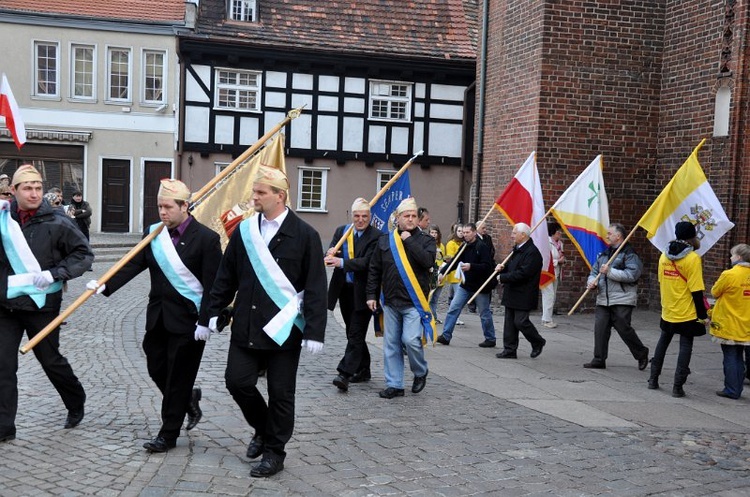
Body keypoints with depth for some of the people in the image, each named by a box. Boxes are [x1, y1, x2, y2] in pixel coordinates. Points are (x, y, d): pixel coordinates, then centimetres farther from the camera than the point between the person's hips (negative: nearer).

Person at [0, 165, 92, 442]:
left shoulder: (56, 224, -8)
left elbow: (84, 254, -4)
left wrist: (54, 274, -15)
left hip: (41, 304, -3)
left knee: (51, 360, 11)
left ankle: (76, 404, 36)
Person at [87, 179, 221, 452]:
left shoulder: (206, 238, -12)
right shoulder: (153, 233, 5)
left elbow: (212, 285, -14)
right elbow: (134, 264, -1)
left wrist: (205, 322, -17)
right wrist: (105, 285, -15)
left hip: (188, 319, -6)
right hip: (158, 316, 6)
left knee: (178, 378, 2)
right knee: (157, 370, 14)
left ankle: (168, 435, 15)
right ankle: (189, 399, 41)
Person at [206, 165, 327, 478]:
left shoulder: (304, 235, -7)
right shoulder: (244, 231, 5)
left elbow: (316, 287, -9)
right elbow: (226, 277, 11)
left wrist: (314, 331, -13)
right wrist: (213, 312, 9)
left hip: (284, 328, -4)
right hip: (246, 326, 4)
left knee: (280, 394, 5)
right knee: (237, 381, 2)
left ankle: (274, 453, 22)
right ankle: (263, 429, 30)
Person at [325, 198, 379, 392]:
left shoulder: (376, 236, -10)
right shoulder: (342, 231, 8)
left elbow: (367, 262, -21)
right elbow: (330, 255, 1)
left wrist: (341, 262, -32)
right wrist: (330, 256, -23)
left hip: (362, 292, -6)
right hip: (344, 289, 6)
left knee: (356, 334, -7)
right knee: (353, 333, 15)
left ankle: (345, 374, -10)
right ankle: (363, 370, 28)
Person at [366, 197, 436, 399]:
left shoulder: (425, 240, 2)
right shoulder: (385, 240, 9)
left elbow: (428, 261, -18)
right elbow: (374, 270, 11)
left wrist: (409, 240, -15)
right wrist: (371, 295, 5)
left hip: (414, 302, -3)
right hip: (390, 301, 4)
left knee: (411, 340, -13)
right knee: (391, 344, 6)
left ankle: (420, 372, 15)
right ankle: (394, 385, 16)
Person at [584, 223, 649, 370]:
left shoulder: (629, 253, -6)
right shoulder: (604, 253, 19)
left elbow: (632, 275, -18)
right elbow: (594, 271, 21)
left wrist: (609, 271, -18)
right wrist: (592, 281, -2)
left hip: (622, 300, -7)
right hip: (603, 300, 7)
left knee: (624, 329, -5)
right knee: (600, 329, 2)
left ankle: (642, 354, 16)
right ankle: (599, 360, 9)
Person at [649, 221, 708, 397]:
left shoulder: (664, 255, 2)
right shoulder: (693, 258, -15)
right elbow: (696, 290, -16)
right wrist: (702, 315, -9)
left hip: (667, 311, 6)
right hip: (687, 313, -5)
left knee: (663, 342, 20)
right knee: (685, 346, 3)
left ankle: (653, 379, 24)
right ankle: (677, 386, 2)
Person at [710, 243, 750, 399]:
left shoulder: (729, 275, -17)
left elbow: (715, 292, -5)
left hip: (729, 325, -5)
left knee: (731, 359, 2)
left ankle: (731, 390, 7)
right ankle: (736, 389, 16)